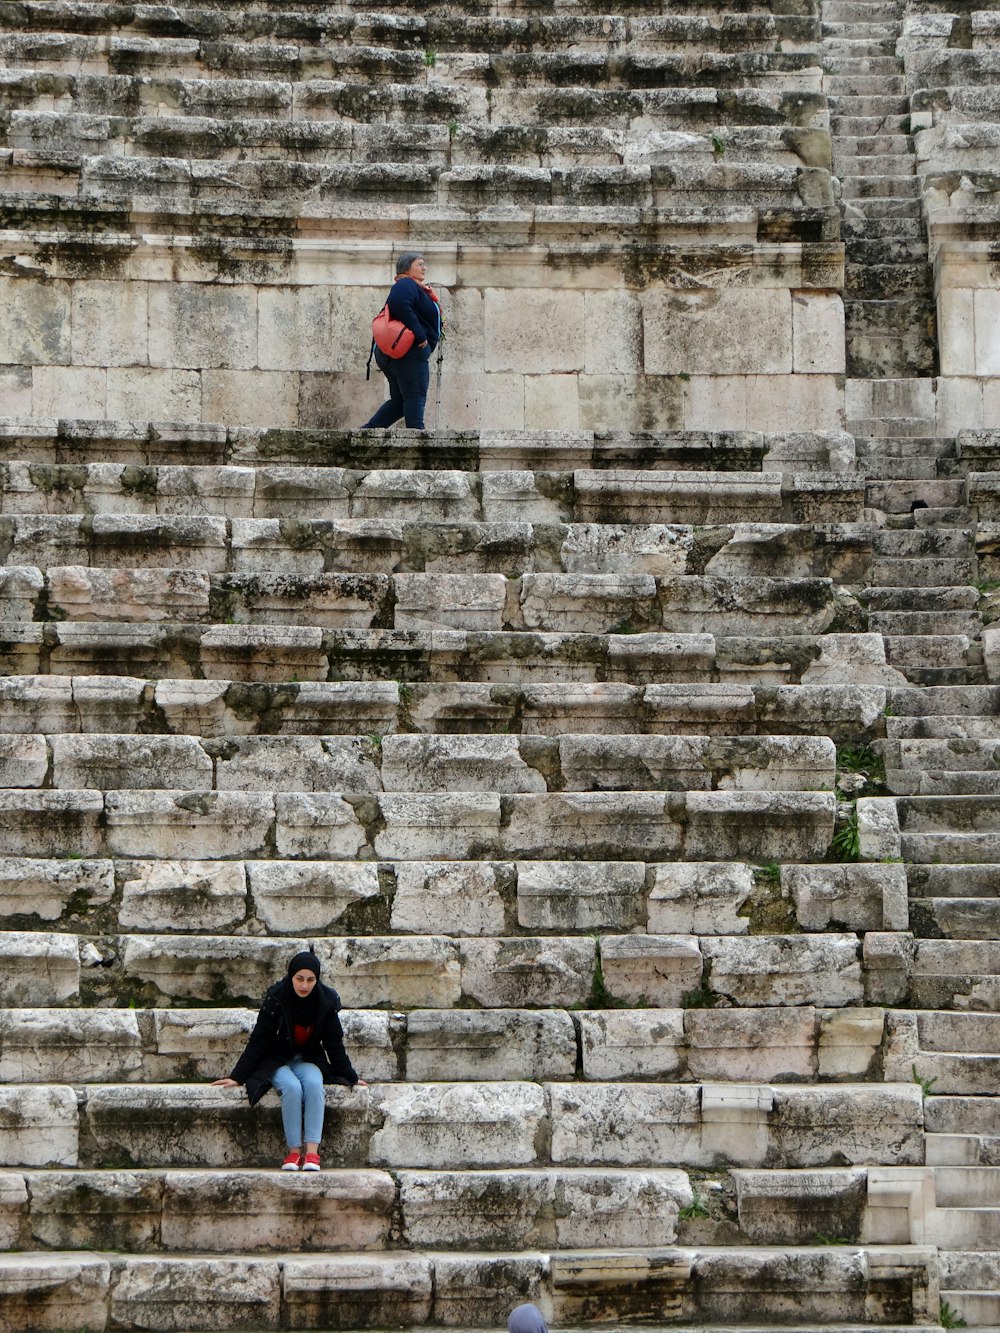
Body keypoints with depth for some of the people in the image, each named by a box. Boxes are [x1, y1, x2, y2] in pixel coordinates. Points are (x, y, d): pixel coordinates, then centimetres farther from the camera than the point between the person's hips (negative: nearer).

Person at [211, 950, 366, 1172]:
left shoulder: (326, 1001, -7)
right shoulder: (276, 999, -15)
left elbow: (334, 1044, 4)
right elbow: (257, 1042, -9)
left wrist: (351, 1078, 7)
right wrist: (237, 1077, -12)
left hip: (308, 1061, 2)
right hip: (277, 1062, -2)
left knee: (313, 1084, -32)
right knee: (292, 1087, -34)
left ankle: (312, 1152, -38)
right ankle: (294, 1152, -31)